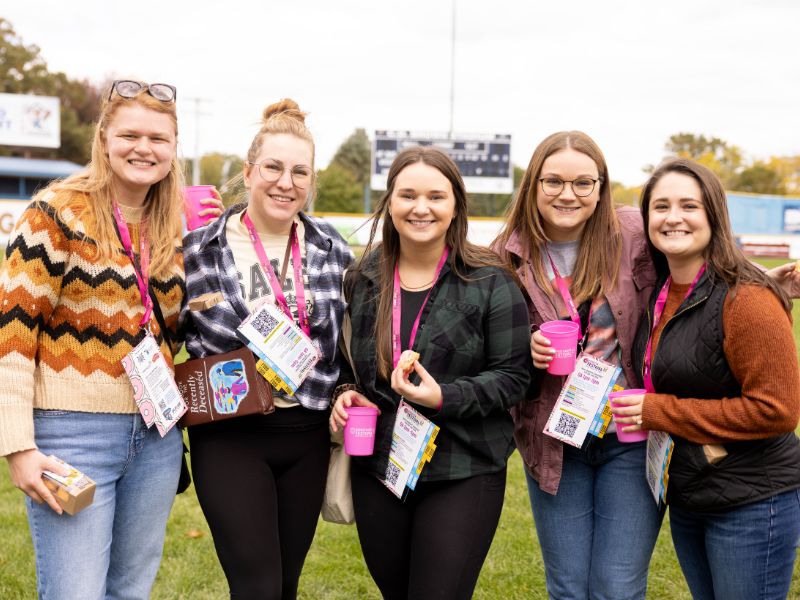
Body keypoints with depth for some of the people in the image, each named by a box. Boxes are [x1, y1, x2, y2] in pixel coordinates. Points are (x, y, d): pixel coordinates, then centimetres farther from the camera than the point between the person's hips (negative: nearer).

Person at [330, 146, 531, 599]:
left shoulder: (490, 282, -8)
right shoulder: (365, 279, 6)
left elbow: (513, 376, -8)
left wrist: (444, 398, -21)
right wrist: (347, 392, -1)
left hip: (463, 475, -4)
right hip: (377, 471, 5)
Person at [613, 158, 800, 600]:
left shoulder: (746, 300, -19)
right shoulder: (661, 294, 4)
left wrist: (660, 413, -20)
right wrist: (636, 406, -4)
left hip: (752, 503, -7)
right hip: (685, 498, 8)